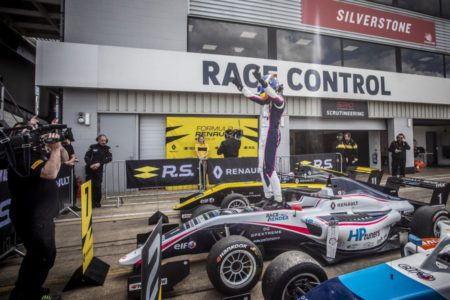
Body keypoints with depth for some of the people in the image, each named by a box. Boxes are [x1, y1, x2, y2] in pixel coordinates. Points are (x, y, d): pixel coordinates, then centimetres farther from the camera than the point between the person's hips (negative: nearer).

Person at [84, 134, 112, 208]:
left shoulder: (107, 148, 5)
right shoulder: (92, 147, 6)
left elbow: (109, 158, -8)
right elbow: (86, 157, 2)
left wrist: (99, 163, -18)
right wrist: (90, 165, -15)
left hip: (99, 170, -1)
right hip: (90, 169, 1)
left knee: (98, 186, -3)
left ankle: (97, 202, 11)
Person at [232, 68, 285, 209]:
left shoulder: (279, 100, -9)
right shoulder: (266, 101, 14)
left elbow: (274, 95, -31)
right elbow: (252, 96, 23)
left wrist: (262, 81, -44)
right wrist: (240, 86, 19)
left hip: (271, 137, -9)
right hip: (263, 137, 9)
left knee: (269, 168, -11)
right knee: (262, 168, 11)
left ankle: (279, 200, -2)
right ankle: (268, 196, 21)